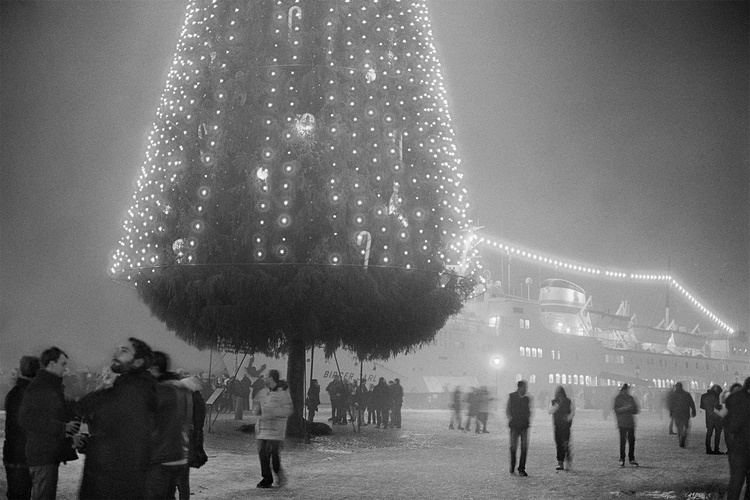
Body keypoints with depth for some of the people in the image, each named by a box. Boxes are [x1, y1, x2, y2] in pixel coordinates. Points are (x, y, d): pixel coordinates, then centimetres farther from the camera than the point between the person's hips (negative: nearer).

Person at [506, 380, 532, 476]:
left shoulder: (528, 398, 4)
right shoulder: (511, 396, 1)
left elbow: (529, 410, 15)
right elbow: (507, 410, 7)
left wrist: (529, 420, 3)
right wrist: (510, 419, -3)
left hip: (524, 425, 1)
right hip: (514, 425, -1)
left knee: (524, 447, -4)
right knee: (513, 447, 3)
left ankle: (521, 469, 2)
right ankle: (512, 467, 24)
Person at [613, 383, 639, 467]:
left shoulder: (631, 398, 14)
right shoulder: (618, 399, 1)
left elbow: (635, 410, 16)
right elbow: (616, 410, -7)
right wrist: (625, 408, -19)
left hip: (631, 423, 4)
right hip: (622, 423, -4)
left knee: (632, 441, 2)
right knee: (623, 441, -5)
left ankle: (631, 458, 12)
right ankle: (622, 459, 2)